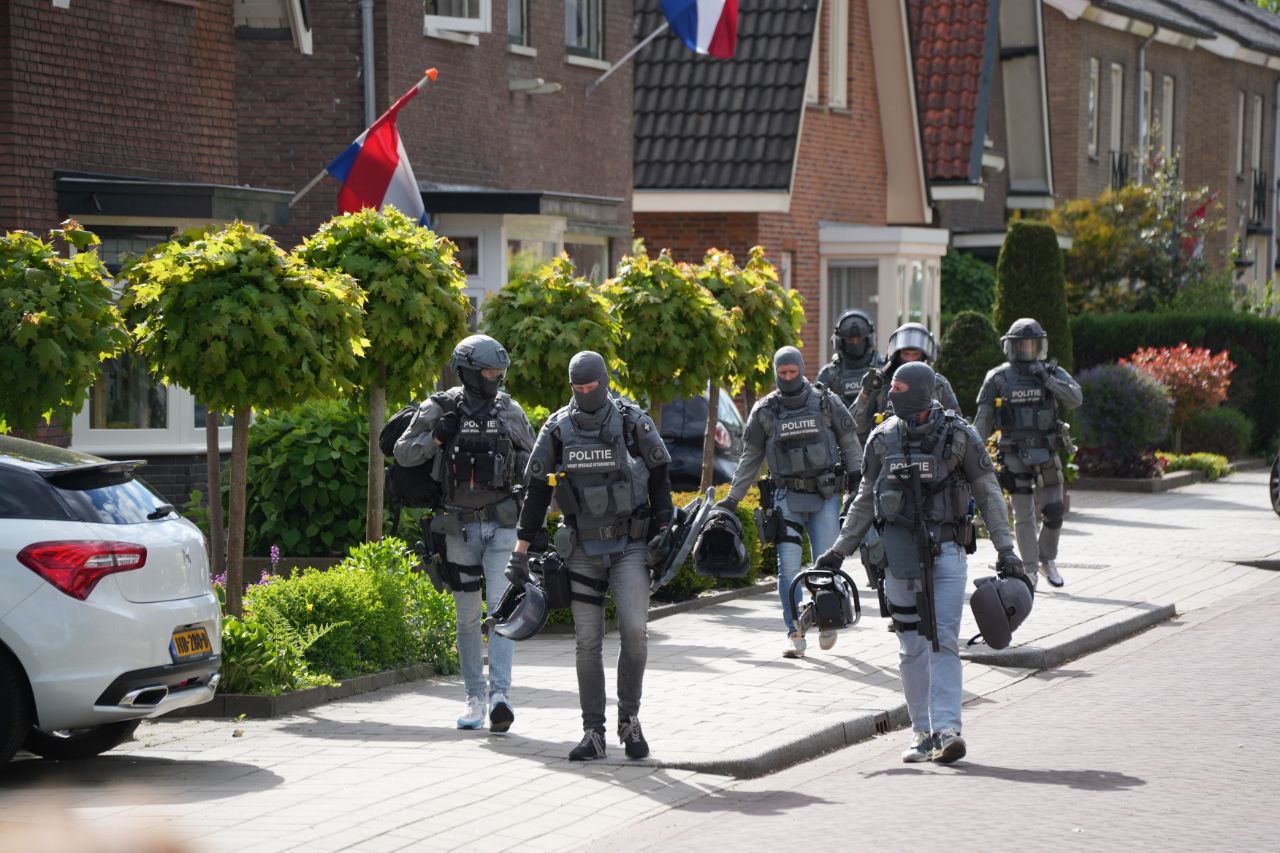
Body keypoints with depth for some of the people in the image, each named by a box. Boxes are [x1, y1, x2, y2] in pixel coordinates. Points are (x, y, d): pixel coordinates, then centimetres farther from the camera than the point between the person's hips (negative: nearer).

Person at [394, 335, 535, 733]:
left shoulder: (510, 411, 5)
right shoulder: (440, 409, -1)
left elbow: (532, 463, 15)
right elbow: (403, 453, 0)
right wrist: (437, 436, -16)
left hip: (501, 523, 0)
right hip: (460, 526, 0)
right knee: (468, 617, 7)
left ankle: (500, 695, -19)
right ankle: (475, 697, 16)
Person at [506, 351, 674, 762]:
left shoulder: (633, 422, -4)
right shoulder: (557, 430, 0)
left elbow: (659, 478, 5)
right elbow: (537, 491, 5)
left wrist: (663, 530, -1)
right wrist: (521, 550, 3)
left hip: (630, 546, -2)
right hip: (582, 550, 2)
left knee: (634, 629, -16)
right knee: (588, 642, 2)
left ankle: (630, 718, 1)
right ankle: (593, 732, 8)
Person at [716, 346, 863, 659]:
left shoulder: (826, 403, 1)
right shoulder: (765, 411, 3)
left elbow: (850, 443, 9)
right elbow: (750, 458, 10)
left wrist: (858, 480, 5)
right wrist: (732, 498, 9)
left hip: (825, 496, 0)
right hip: (788, 498, 0)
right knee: (788, 565, -9)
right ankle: (795, 633, -4)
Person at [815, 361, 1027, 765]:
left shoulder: (960, 436, -4)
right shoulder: (882, 439, 4)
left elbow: (989, 495, 2)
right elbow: (866, 499, 15)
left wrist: (1006, 550, -3)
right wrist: (840, 549, 12)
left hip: (946, 551, -3)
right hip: (900, 552, 3)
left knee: (944, 641, -10)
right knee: (912, 647, 5)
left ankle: (947, 730, -16)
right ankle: (923, 733, 12)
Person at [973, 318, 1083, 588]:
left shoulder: (1053, 373, 3)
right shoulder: (998, 379, 0)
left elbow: (1075, 399, -11)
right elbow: (983, 420, 4)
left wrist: (1047, 379, -21)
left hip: (1047, 456, 1)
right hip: (1015, 458, -1)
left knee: (1053, 512, -1)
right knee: (1024, 517, 1)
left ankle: (1048, 561, 21)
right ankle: (1030, 569, 9)